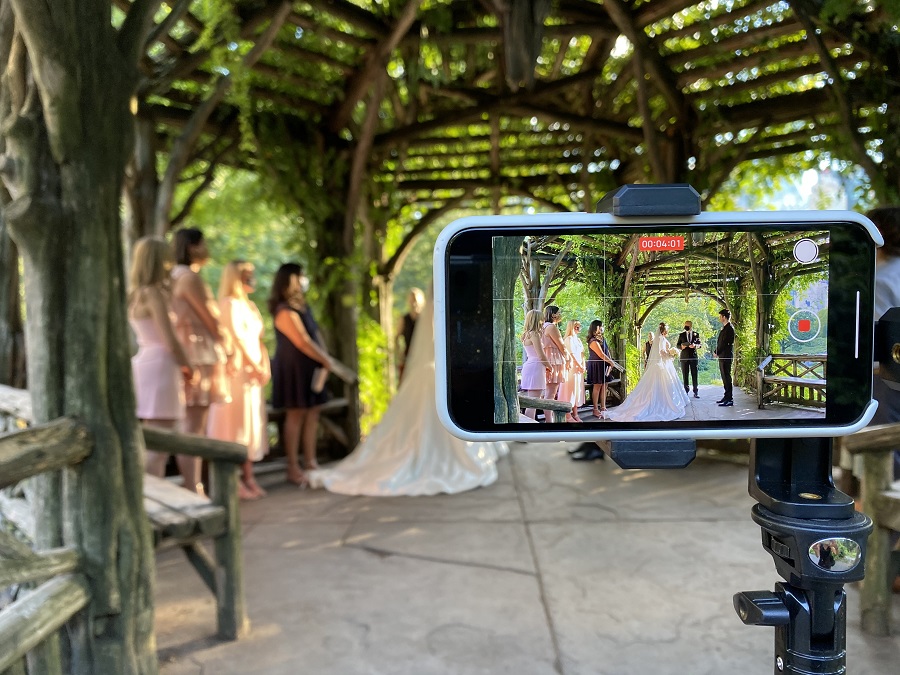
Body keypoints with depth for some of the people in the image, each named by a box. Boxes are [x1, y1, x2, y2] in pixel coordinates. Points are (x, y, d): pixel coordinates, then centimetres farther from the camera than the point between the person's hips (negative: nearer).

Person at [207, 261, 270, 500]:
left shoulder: (250, 305, 16)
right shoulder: (229, 304, -9)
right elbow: (238, 339, -15)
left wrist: (265, 367, 2)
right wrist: (256, 367, -11)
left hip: (253, 373, 8)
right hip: (238, 371, -8)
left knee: (251, 424, 10)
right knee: (236, 423, -5)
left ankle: (248, 476, 17)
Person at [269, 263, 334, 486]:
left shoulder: (303, 306, 13)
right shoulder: (285, 311, -16)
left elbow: (315, 333, 14)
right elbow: (302, 342, -19)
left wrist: (324, 357, 1)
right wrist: (325, 359, -8)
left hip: (309, 367, 9)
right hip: (293, 368, -9)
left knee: (312, 413, 9)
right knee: (296, 415, -5)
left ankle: (310, 461, 17)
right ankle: (293, 468, 2)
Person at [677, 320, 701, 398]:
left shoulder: (696, 334, 8)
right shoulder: (681, 335, 9)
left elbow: (699, 344, 4)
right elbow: (678, 345, 9)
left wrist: (695, 345, -17)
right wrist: (681, 346, -13)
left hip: (693, 356, -1)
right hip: (684, 356, 1)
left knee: (694, 374, -2)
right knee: (685, 375, 0)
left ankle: (696, 392, 2)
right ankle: (686, 391, 5)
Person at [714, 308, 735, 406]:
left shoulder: (729, 328, -14)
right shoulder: (725, 328, 16)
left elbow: (724, 343, -17)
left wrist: (717, 352, -8)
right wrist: (717, 352, 6)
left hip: (726, 356, -10)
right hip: (722, 356, 10)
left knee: (727, 377, -8)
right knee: (724, 377, 14)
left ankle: (730, 399, -6)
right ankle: (727, 396, 21)